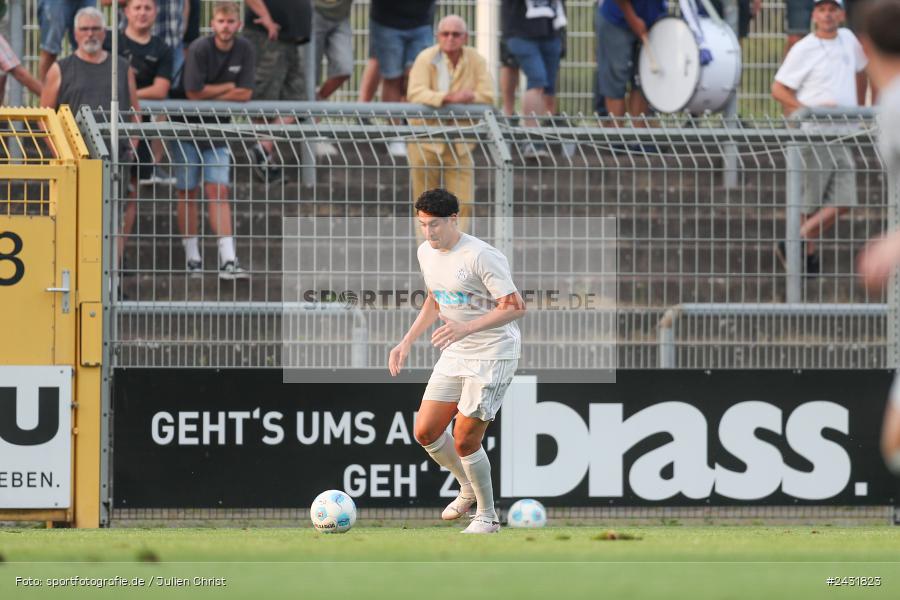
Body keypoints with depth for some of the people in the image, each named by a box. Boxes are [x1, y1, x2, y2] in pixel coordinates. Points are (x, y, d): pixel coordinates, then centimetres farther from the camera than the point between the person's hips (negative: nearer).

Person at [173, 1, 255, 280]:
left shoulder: (244, 49, -2)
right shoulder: (199, 49, -15)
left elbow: (245, 94, -6)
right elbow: (194, 93, -19)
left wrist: (210, 95, -10)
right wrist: (228, 87, -8)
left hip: (217, 131, 3)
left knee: (218, 192, -4)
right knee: (188, 194, 2)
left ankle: (228, 260, -11)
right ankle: (192, 259, 9)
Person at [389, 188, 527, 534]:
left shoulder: (481, 256, -21)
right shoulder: (426, 253, 5)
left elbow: (515, 307, -22)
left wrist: (467, 328, -33)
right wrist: (407, 342, 14)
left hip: (493, 354, -8)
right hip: (455, 353, 8)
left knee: (464, 441, -10)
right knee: (426, 432, 4)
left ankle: (487, 516, 10)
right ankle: (469, 489, 30)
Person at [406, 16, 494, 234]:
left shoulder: (475, 60, 1)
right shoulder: (426, 59, -8)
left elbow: (487, 96, -7)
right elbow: (416, 94, -21)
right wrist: (450, 97, -33)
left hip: (459, 142, 2)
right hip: (427, 140, -2)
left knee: (462, 203, -5)